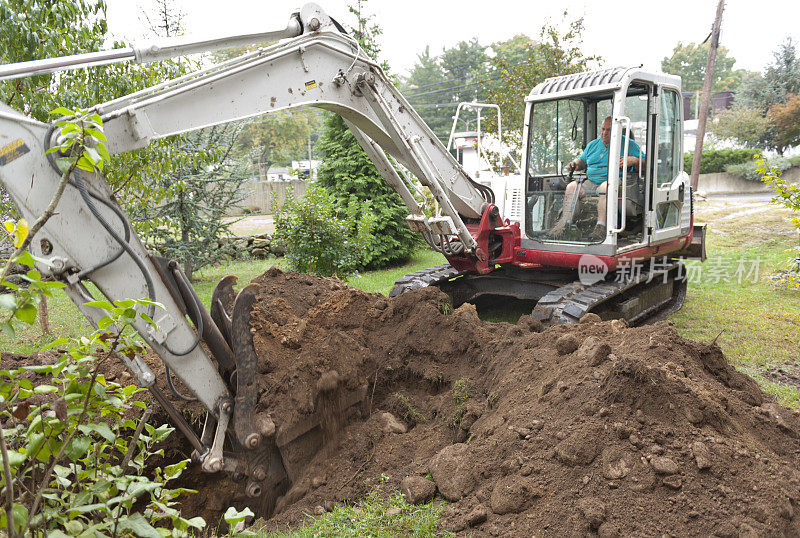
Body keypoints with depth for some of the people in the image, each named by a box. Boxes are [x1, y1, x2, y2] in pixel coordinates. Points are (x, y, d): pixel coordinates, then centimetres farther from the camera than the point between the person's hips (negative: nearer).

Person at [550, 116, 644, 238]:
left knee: (605, 188, -39)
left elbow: (644, 163, 4)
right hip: (590, 182, 5)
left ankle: (601, 226, -46)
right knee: (572, 187, -20)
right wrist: (575, 164, 7)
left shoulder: (629, 144, 9)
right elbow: (582, 161, 31)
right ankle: (564, 222, -28)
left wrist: (634, 160, -18)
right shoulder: (593, 144, 23)